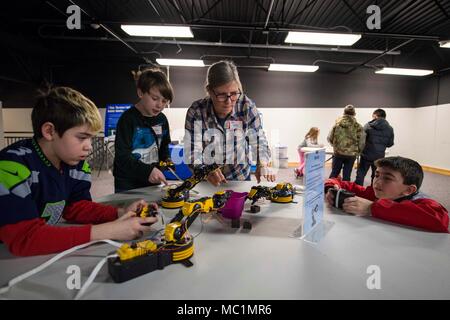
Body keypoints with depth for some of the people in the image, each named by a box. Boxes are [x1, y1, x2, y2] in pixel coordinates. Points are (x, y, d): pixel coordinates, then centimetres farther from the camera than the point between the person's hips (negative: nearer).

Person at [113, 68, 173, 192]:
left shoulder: (162, 119, 3)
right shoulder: (128, 119, -14)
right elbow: (122, 156, -20)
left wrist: (167, 161, -3)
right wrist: (147, 171, -31)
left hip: (153, 183, 5)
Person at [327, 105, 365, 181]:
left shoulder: (337, 124, -5)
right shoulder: (358, 126, -7)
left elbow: (329, 138, -2)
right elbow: (361, 142, -7)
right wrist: (357, 152, 12)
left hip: (338, 152, 1)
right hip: (351, 154, -1)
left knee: (334, 173, 12)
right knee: (346, 175, 10)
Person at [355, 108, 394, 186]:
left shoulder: (368, 125, -7)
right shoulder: (389, 129, 2)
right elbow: (390, 144, 5)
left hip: (366, 155, -3)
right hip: (379, 156, 3)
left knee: (360, 175, 6)